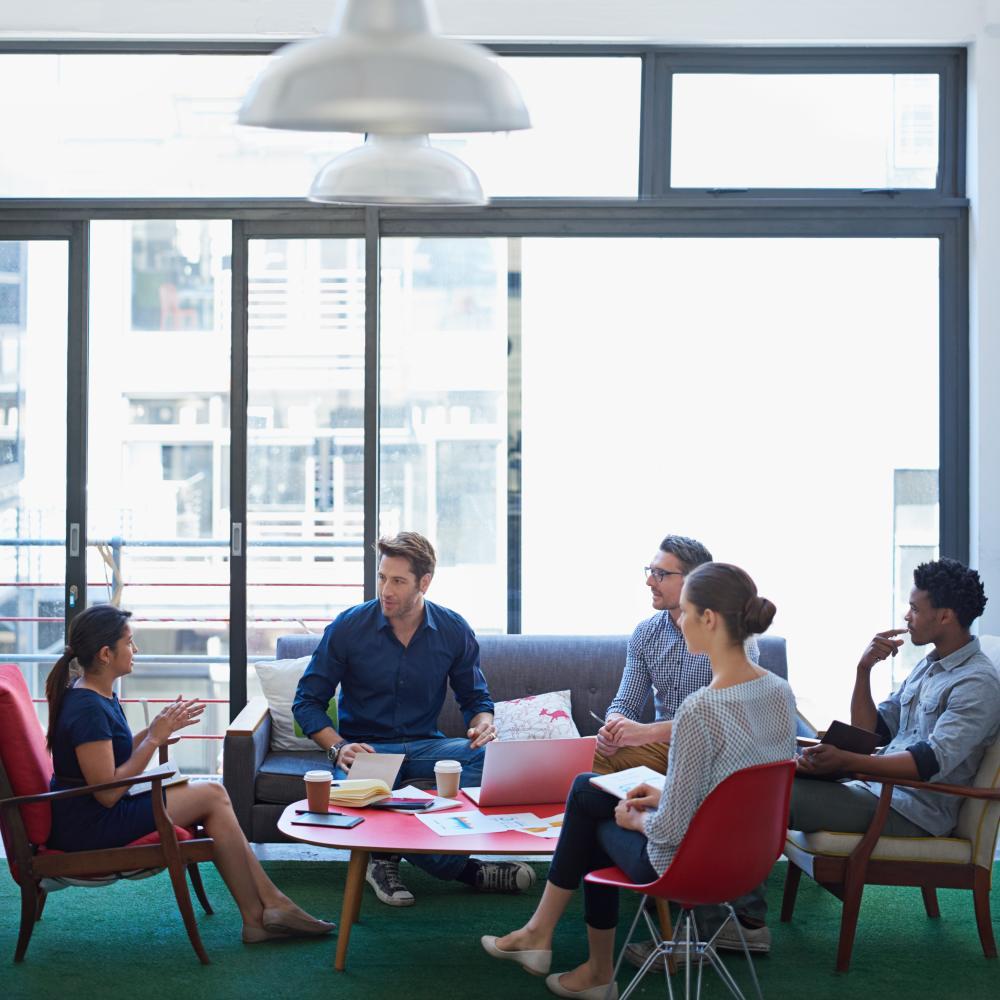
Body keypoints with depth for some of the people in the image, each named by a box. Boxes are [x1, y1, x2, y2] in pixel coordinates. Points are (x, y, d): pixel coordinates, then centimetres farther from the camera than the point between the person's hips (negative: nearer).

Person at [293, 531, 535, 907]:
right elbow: (307, 702, 0)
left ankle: (386, 858, -28)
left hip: (425, 745, 2)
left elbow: (476, 698, 14)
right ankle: (463, 869, -24)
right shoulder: (348, 628, -5)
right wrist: (338, 747, -18)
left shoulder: (454, 631, 2)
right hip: (366, 747, -2)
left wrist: (483, 723, -11)